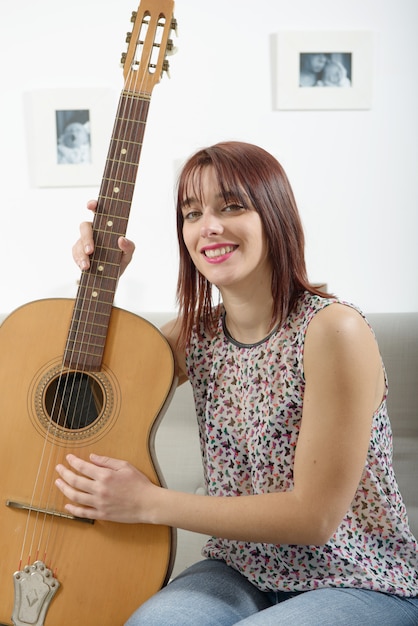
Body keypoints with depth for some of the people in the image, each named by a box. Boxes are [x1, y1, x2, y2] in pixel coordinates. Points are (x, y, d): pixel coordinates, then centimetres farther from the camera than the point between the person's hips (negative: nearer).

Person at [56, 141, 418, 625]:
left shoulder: (333, 331, -21)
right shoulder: (197, 333, -1)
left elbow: (315, 516, -19)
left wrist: (149, 502, -17)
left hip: (361, 586, -5)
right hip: (240, 572, 5)